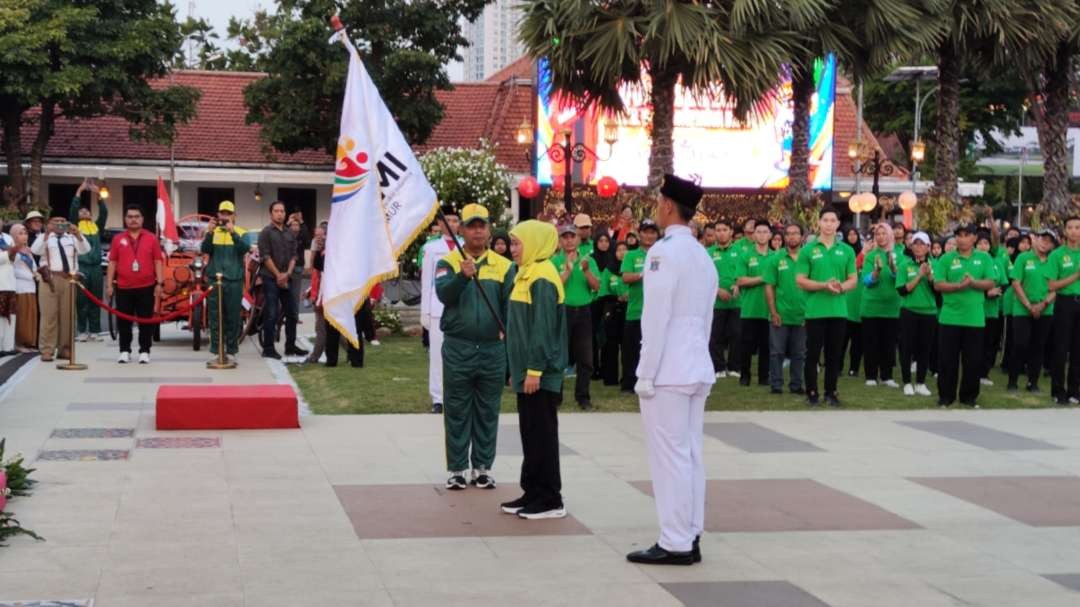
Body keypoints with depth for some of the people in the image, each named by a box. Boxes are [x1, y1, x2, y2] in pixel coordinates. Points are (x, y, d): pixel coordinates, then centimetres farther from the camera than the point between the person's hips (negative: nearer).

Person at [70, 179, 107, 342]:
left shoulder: (97, 226, 16)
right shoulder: (75, 226, 8)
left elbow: (104, 212, 5)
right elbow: (72, 209, -4)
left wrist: (97, 194, -3)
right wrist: (80, 191, -6)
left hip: (96, 267, 3)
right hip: (81, 267, -3)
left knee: (96, 301, 4)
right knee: (82, 301, -2)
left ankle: (95, 331, 8)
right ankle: (82, 331, 1)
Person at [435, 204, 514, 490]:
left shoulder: (504, 266, 6)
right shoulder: (448, 262, 1)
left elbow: (511, 306, 3)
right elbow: (443, 294, -16)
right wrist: (463, 276, -32)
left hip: (493, 349, 2)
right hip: (457, 348, -1)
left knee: (488, 412, 8)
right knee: (457, 412, 4)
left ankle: (483, 467, 17)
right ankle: (457, 469, 12)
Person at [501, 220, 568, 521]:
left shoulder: (542, 278, -15)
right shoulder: (526, 275, 16)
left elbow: (543, 328, -20)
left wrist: (534, 370, -21)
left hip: (539, 374, -10)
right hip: (527, 371, 10)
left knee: (542, 435, -4)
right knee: (530, 434, 13)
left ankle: (550, 501, 1)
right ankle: (533, 493, 19)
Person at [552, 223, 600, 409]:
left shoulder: (588, 260, 7)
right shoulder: (555, 261, 0)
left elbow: (596, 286, -1)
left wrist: (586, 270, -16)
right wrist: (568, 269, -18)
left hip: (584, 310, 2)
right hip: (562, 310, -2)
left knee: (585, 357, 4)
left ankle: (583, 396, 12)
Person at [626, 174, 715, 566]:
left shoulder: (664, 252, -13)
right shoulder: (703, 256, 14)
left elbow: (655, 318, -17)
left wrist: (646, 374, -14)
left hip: (667, 372, -8)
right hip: (697, 370, 9)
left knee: (670, 457, -5)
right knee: (690, 455, 11)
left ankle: (676, 544, -2)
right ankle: (690, 538, 15)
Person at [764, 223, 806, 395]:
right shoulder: (776, 259, 0)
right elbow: (769, 287, -1)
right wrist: (773, 312, -8)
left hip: (802, 315, 1)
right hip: (780, 315, -1)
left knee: (799, 353, 8)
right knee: (777, 351, 2)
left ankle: (796, 385, 17)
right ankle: (776, 385, 8)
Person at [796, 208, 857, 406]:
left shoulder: (846, 250, 8)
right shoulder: (808, 250, 0)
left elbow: (853, 279, 8)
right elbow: (800, 280, -4)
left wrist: (842, 287, -13)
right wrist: (824, 285, -16)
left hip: (839, 310, 3)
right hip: (815, 310, -2)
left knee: (835, 354, 8)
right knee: (813, 353, 2)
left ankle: (831, 392, 17)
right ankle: (811, 392, 10)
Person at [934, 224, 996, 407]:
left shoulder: (984, 258, 6)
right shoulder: (946, 259, 2)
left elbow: (990, 283, -1)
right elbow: (938, 284, -5)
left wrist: (974, 282, -19)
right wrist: (959, 286, -19)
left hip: (975, 318, 1)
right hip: (950, 317, -1)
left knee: (974, 360, 5)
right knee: (947, 359, 2)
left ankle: (969, 396, 17)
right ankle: (946, 396, 13)